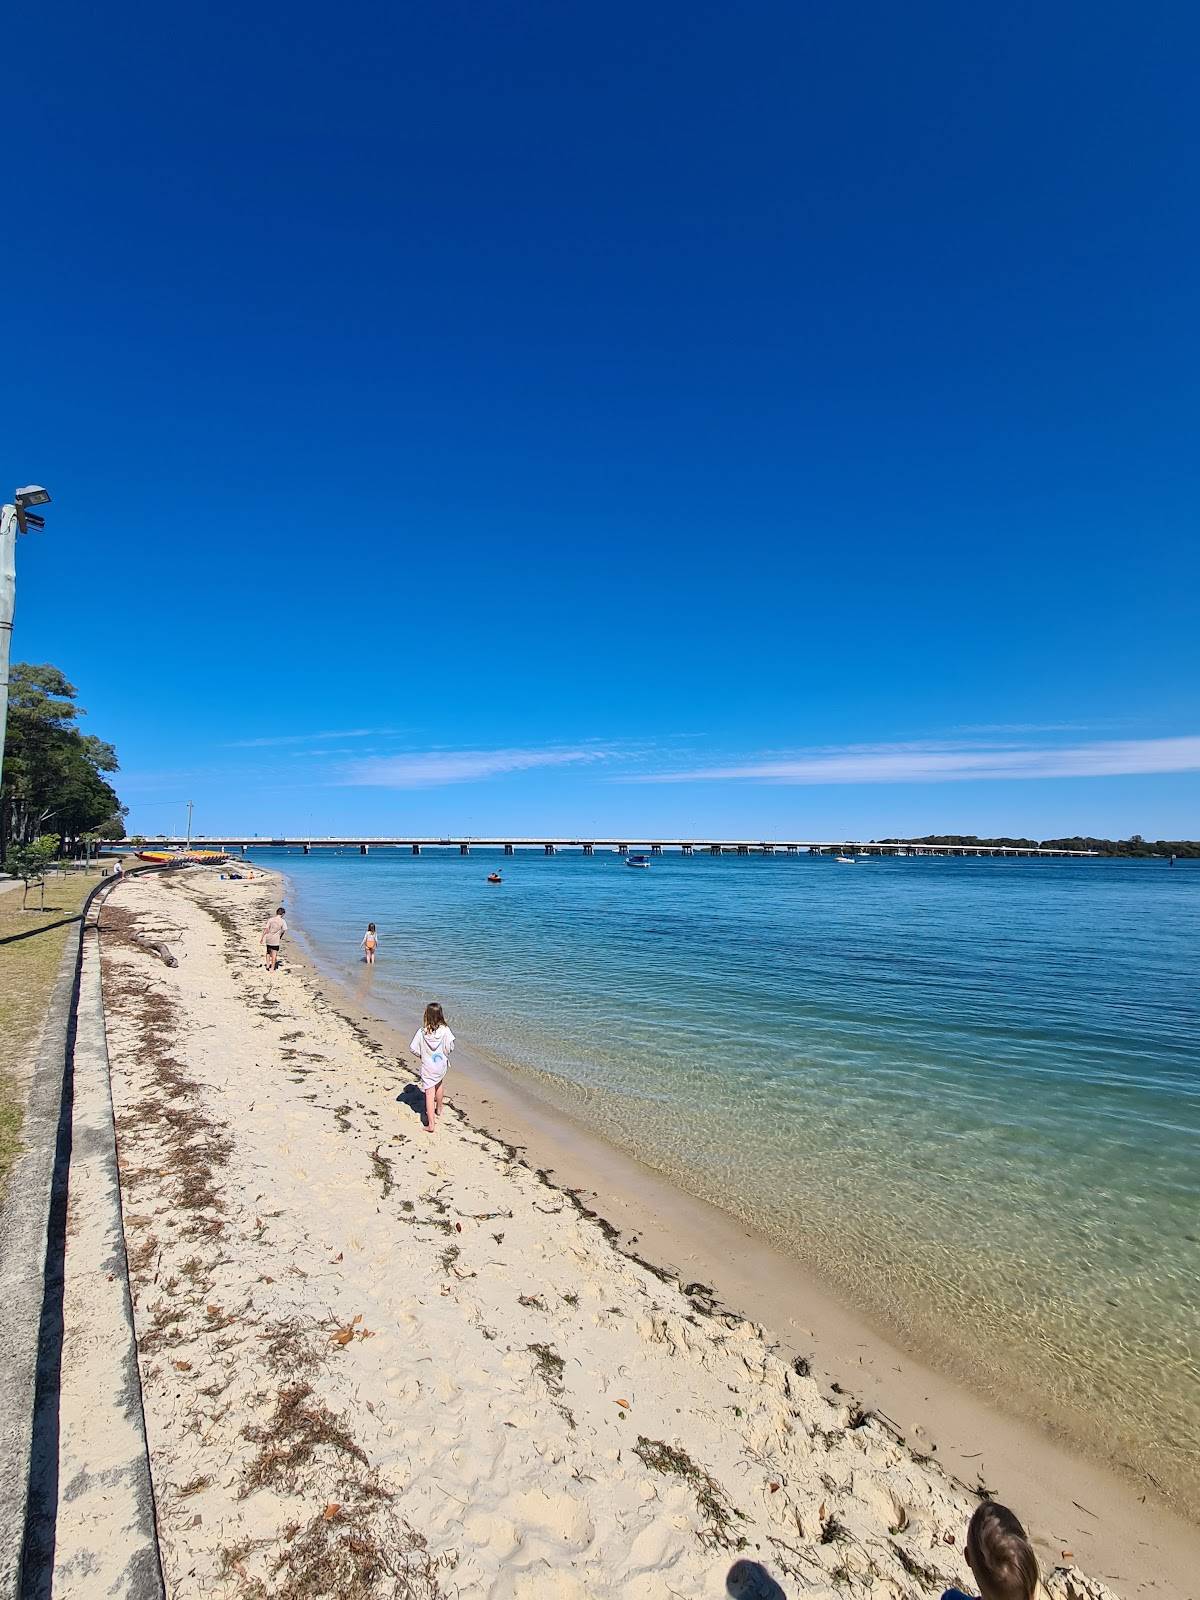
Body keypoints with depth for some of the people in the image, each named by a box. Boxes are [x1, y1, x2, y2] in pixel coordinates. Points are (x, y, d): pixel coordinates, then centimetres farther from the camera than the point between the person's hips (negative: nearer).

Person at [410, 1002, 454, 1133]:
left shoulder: (421, 1031, -16)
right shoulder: (445, 1030, -16)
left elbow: (413, 1048, -12)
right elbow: (450, 1047, -13)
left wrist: (422, 1055, 7)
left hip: (427, 1067, -2)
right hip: (441, 1065, 2)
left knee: (429, 1093, 0)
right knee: (439, 1086, 29)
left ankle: (431, 1124, -6)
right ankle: (438, 1110, 49)